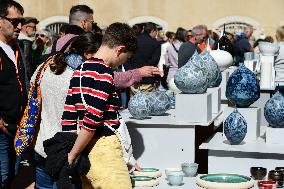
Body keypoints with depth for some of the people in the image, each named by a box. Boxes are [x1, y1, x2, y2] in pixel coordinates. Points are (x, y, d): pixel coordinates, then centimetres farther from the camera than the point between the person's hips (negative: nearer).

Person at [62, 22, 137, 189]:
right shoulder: (103, 72, -13)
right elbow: (92, 120, -19)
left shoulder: (81, 70, 14)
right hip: (104, 149, -9)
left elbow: (69, 116, 15)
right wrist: (72, 155, -10)